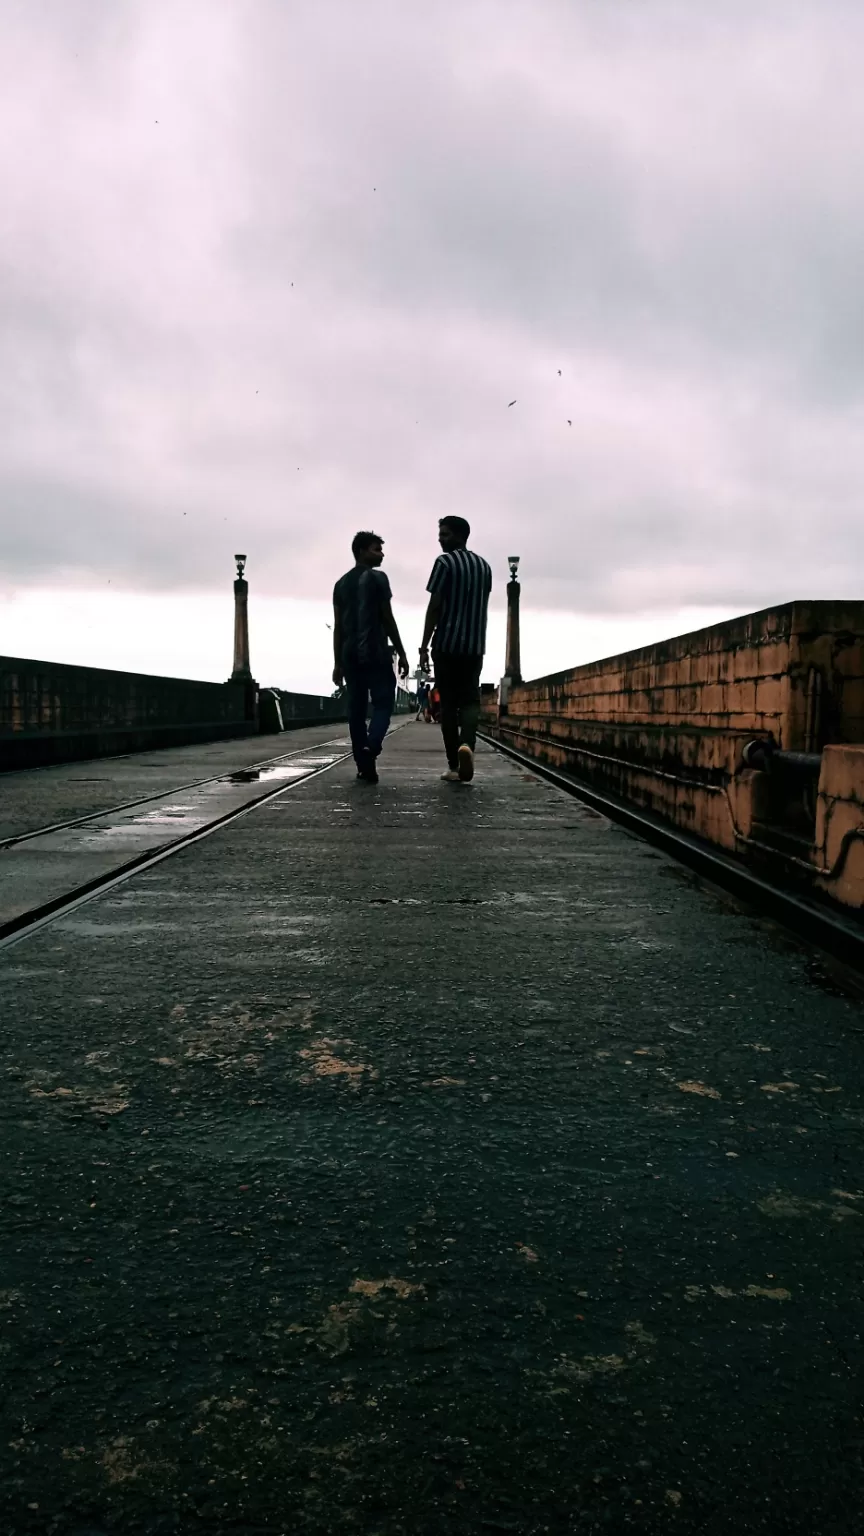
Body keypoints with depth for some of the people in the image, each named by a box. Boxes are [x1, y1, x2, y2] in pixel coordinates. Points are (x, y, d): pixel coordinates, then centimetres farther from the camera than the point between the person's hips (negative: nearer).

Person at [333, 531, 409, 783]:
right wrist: (402, 654, -2)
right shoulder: (377, 578, -2)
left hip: (349, 654, 6)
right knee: (383, 703, -1)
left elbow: (338, 626, 12)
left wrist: (338, 663, 13)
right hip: (375, 652, -6)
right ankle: (370, 746, -26)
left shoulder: (341, 583, 15)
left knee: (356, 708, 6)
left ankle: (363, 765, 3)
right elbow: (388, 619, -6)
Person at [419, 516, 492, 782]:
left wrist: (424, 646, -6)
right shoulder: (484, 565, 13)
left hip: (447, 644, -4)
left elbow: (434, 606, -9)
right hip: (475, 645, 4)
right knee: (470, 699, 6)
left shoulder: (445, 562, -5)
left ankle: (453, 765, 3)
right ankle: (466, 744, -22)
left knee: (449, 703, 3)